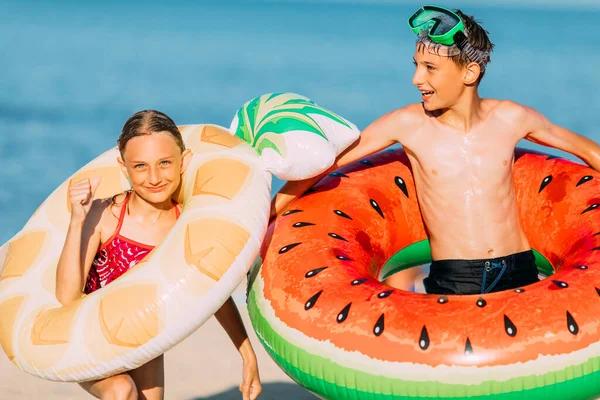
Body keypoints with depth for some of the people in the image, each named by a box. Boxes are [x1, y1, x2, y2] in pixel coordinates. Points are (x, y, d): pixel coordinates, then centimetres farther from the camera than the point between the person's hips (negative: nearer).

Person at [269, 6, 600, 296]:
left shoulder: (511, 118, 2)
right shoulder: (409, 124, -2)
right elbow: (328, 160, 4)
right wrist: (268, 214, 6)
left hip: (519, 273, 2)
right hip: (451, 281, -2)